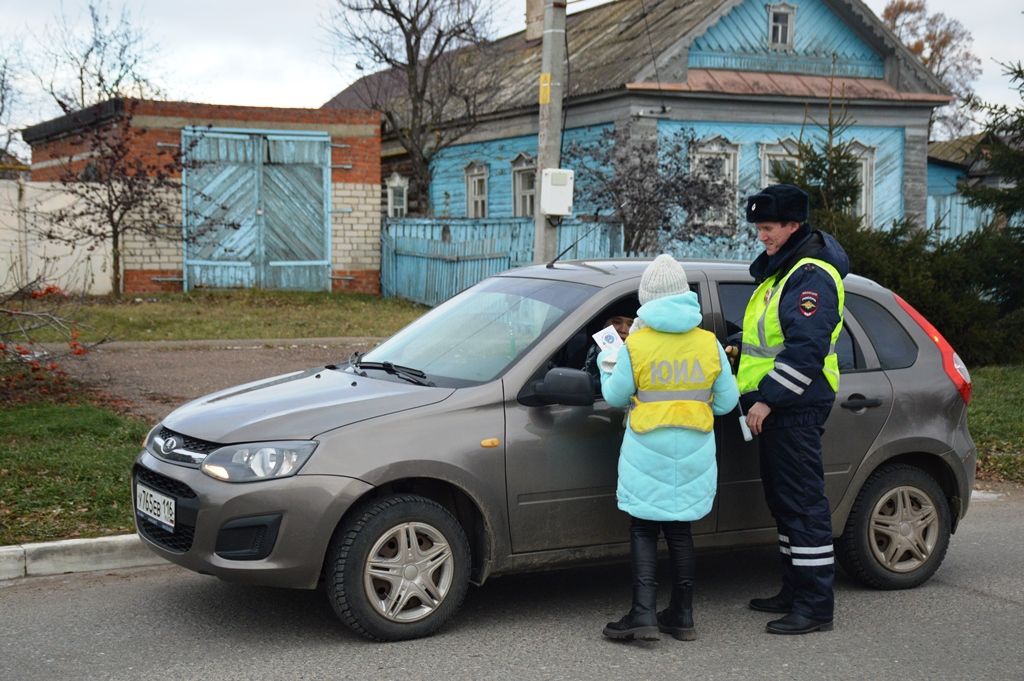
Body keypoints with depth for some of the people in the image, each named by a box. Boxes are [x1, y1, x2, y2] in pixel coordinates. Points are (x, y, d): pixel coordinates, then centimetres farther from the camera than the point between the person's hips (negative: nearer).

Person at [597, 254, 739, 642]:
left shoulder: (635, 345, -9)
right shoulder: (709, 344, -1)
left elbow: (615, 396, 0)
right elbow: (727, 402, 4)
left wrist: (606, 365, 17)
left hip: (647, 454, -3)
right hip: (693, 454, 3)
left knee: (643, 531, 4)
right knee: (680, 530, 13)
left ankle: (643, 615, -3)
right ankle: (682, 616, 17)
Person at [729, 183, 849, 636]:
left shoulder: (812, 276, -15)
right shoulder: (779, 269, 18)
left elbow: (806, 348, -23)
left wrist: (768, 398, -23)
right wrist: (741, 350, 14)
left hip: (796, 407, -11)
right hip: (775, 407, 11)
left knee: (803, 502, -8)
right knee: (783, 500, 15)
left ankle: (815, 607, -4)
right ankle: (795, 592, 25)